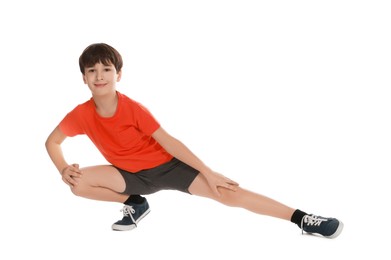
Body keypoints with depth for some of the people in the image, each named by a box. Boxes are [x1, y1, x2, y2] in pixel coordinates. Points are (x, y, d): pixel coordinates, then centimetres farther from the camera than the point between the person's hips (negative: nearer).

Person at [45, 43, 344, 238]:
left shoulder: (133, 108, -22)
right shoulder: (81, 114, -14)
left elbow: (169, 142, -19)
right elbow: (52, 141, 2)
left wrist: (208, 172, -19)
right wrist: (64, 170, -17)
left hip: (166, 165, -3)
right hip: (132, 175, 4)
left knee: (226, 193, -20)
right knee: (79, 183, -19)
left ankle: (301, 218, -22)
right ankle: (135, 204, 2)